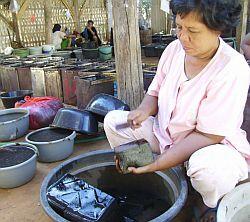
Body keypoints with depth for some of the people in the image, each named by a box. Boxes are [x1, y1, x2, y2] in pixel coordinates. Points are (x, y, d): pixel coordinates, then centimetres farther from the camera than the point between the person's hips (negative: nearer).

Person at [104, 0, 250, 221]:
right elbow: (155, 93, 6)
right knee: (113, 120, -4)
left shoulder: (232, 69, -25)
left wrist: (153, 165, -30)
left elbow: (209, 134, -26)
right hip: (165, 134, 6)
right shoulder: (175, 48, -7)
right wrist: (144, 110, -19)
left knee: (207, 168, -40)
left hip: (215, 145, -5)